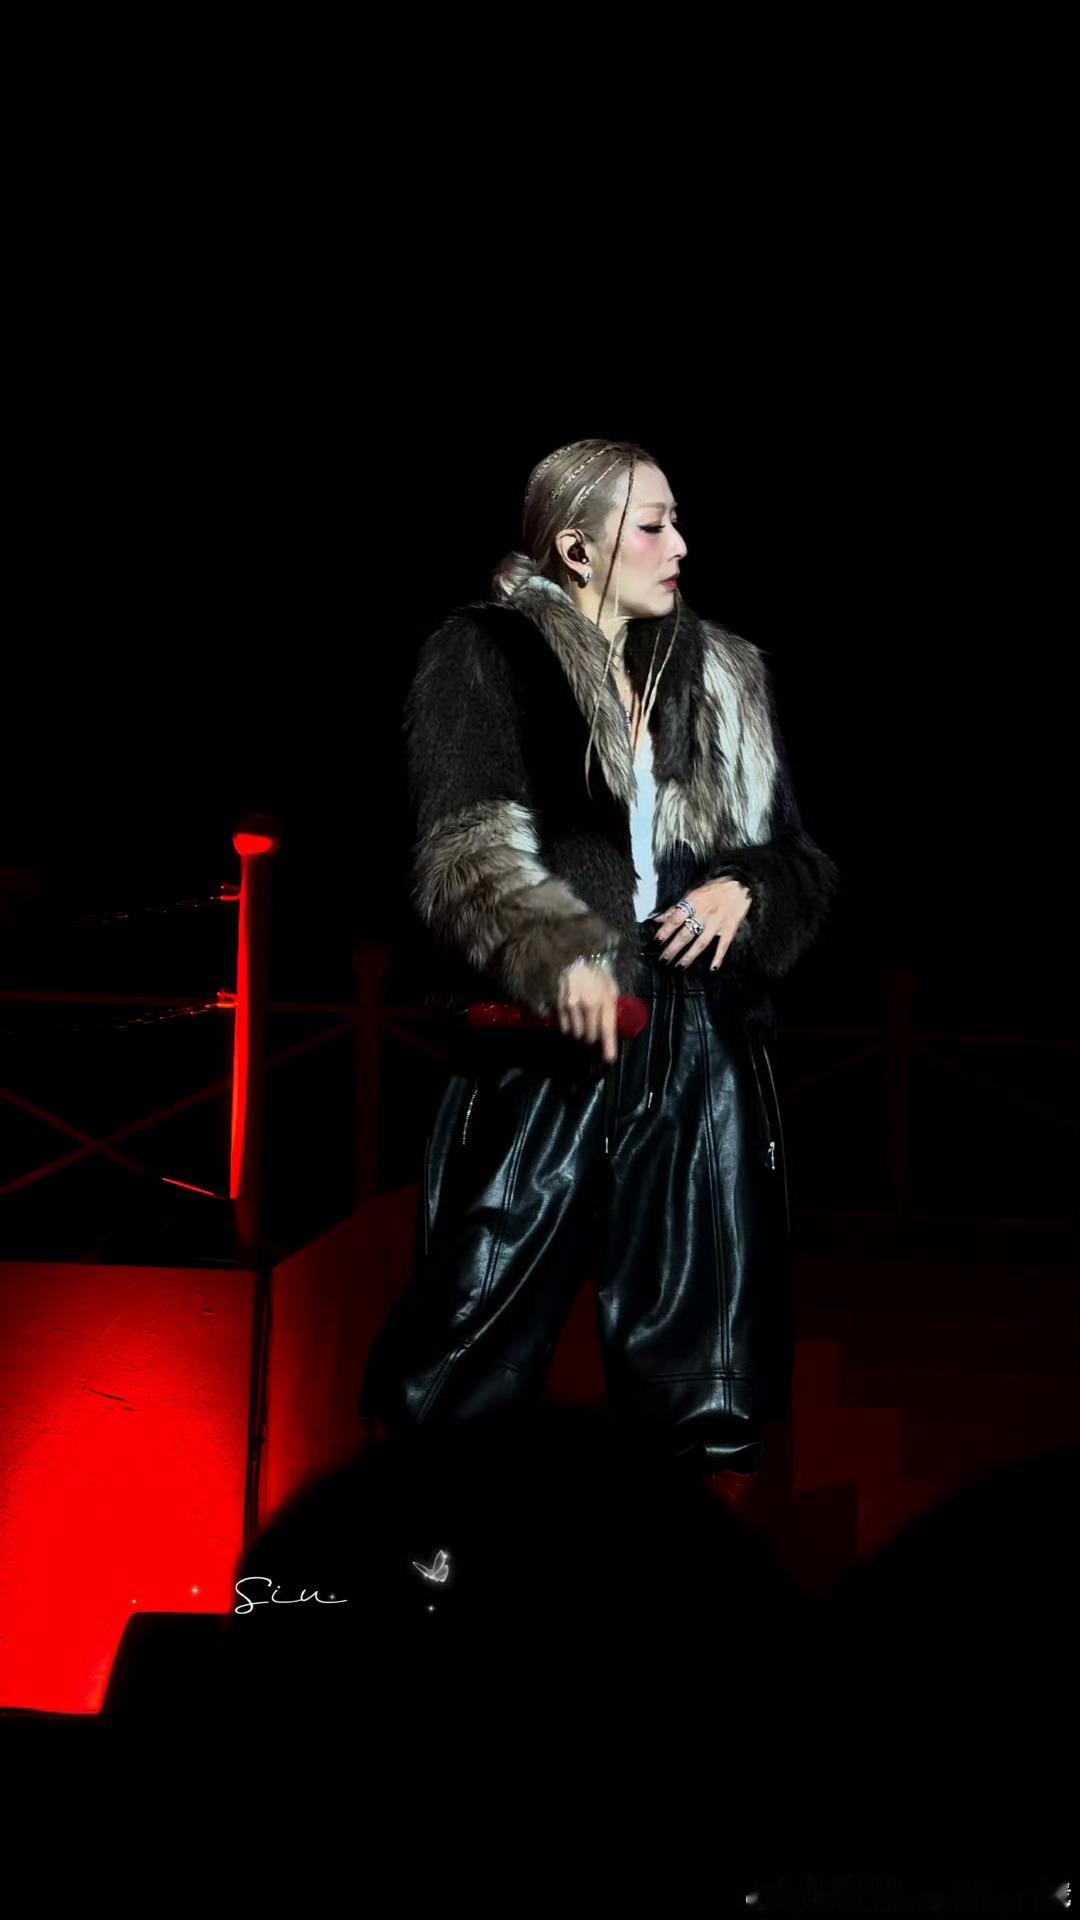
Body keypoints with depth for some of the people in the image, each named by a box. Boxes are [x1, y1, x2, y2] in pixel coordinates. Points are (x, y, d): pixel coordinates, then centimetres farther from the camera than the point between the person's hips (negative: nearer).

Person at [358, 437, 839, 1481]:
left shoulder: (720, 682, 16)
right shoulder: (486, 659, 0)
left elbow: (798, 857, 21)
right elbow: (463, 852, -11)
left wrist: (745, 888, -2)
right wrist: (555, 954, -27)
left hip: (701, 1046, 5)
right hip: (547, 1040, -5)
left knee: (708, 1376, 5)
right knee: (480, 1346, -3)